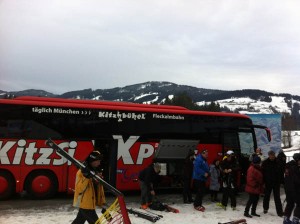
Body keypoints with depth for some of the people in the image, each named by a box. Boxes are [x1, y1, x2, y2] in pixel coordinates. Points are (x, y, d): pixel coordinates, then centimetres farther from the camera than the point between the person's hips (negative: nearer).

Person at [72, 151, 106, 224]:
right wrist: (86, 177, -37)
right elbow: (79, 189, -25)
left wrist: (102, 202, 13)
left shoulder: (96, 172, 9)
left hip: (91, 203, 8)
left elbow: (100, 189, 15)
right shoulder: (82, 172, -16)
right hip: (85, 203, -8)